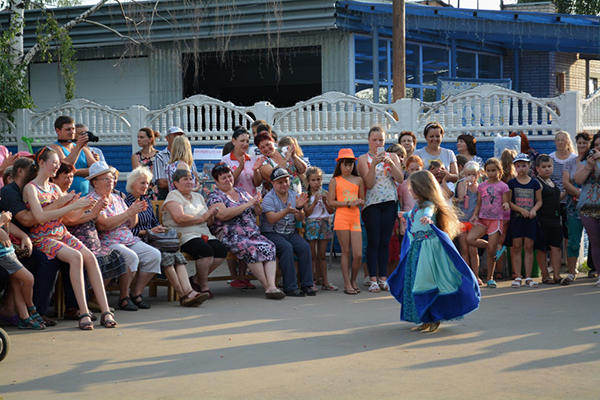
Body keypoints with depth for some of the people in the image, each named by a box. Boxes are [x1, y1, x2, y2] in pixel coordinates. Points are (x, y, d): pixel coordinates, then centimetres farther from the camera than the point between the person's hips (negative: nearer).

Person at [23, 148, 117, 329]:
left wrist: (83, 207, -6)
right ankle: (84, 313, -30)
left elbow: (71, 217, 15)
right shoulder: (30, 188, -5)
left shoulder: (55, 188, 16)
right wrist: (72, 205, -22)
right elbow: (40, 217, -20)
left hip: (62, 234, 6)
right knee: (75, 256, -31)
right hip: (42, 238, -6)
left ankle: (105, 311, -25)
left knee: (90, 257, -20)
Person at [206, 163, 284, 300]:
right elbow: (223, 214, -16)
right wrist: (247, 204, -13)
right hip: (231, 236, -5)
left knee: (269, 247, -24)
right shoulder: (215, 196, 4)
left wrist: (257, 204, 0)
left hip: (253, 233, 6)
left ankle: (272, 286, -35)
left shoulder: (241, 192, 22)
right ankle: (267, 286, -27)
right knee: (252, 248, -34)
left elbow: (258, 213, 25)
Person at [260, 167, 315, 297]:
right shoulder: (268, 198, -5)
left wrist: (299, 208, -18)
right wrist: (287, 211, -35)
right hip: (271, 233, -5)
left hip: (290, 233, 5)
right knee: (286, 247, -32)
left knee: (305, 246, -23)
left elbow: (300, 219, 4)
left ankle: (306, 285, -18)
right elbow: (271, 219, -20)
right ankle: (290, 287, -29)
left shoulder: (294, 196, 10)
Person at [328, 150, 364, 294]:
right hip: (341, 217, -2)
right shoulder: (335, 181, 4)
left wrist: (359, 202, -6)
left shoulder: (358, 180, 12)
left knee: (358, 254, -3)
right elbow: (331, 202, -1)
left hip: (355, 218, 2)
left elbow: (363, 200, 17)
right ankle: (347, 284, 9)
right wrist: (348, 203, -10)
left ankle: (353, 281, 18)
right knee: (346, 252, 1)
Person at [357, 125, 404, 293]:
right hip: (372, 203, -2)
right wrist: (374, 163, -20)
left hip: (389, 202, 3)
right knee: (373, 241, -4)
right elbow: (369, 183, -10)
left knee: (385, 241, 4)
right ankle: (373, 280, -1)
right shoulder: (364, 159, 1)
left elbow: (400, 179, -3)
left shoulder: (392, 156, 9)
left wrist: (390, 163, -15)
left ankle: (383, 278, 9)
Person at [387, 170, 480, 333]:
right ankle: (427, 319, 13)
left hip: (429, 246, -9)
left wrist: (427, 217, -62)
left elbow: (429, 211, -38)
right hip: (416, 246, 9)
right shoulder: (417, 205, 16)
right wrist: (406, 215, 64)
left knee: (428, 282, -7)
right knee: (414, 283, 6)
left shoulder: (429, 204, -12)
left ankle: (436, 318, 6)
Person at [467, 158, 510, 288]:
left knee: (491, 251, -4)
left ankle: (490, 278, 11)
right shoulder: (482, 186, 11)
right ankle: (490, 246, 6)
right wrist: (475, 215, -4)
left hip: (496, 220, -3)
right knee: (469, 239, -21)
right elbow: (478, 204, 12)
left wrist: (506, 205, -23)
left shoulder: (503, 186, 1)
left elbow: (505, 204, 1)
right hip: (482, 219, 3)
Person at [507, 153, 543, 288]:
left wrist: (534, 210, -10)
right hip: (516, 218, -1)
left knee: (529, 247, 2)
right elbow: (508, 201, -2)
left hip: (531, 219, 1)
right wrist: (521, 210, -14)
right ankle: (517, 277, 3)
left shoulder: (535, 183, 7)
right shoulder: (511, 183, 3)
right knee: (516, 247, -1)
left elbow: (539, 201, 9)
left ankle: (528, 277, 6)